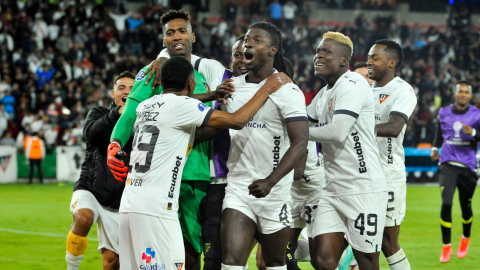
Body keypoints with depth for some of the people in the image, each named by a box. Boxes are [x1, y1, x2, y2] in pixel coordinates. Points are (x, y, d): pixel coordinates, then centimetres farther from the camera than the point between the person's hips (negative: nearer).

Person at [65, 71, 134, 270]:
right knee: (84, 217, -35)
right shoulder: (99, 114, 5)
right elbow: (91, 133, -18)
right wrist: (118, 113, -33)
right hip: (90, 189, -2)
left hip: (118, 202, 2)